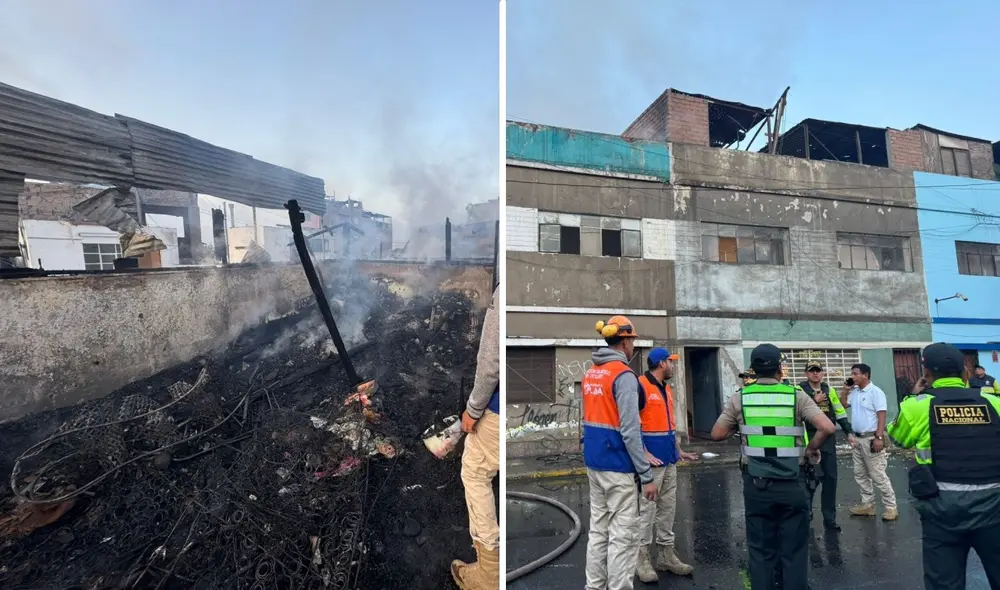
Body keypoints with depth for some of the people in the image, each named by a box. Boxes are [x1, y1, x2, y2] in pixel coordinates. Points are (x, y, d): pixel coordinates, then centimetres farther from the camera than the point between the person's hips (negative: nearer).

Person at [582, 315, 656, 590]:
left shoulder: (590, 373, 9)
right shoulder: (624, 375, -16)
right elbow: (629, 430, -20)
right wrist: (647, 475, -15)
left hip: (593, 462, 8)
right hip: (618, 465, -8)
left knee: (598, 530, 16)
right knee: (623, 535, 2)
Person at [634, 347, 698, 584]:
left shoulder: (667, 389, 15)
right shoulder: (640, 386, -14)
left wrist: (679, 451, 19)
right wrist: (643, 453, -22)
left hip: (669, 460, 9)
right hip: (652, 460, -9)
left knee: (668, 508, 14)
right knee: (647, 509, -3)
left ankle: (666, 554, 24)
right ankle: (642, 557, 8)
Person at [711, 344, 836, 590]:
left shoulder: (740, 398, -3)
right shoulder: (796, 396, -4)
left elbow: (717, 434, -2)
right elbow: (827, 428, -13)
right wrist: (812, 449, 4)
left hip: (756, 484, 1)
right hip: (791, 484, 0)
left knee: (761, 551, 12)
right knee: (794, 550, 13)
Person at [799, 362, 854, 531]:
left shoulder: (830, 390, 10)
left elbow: (840, 412, 15)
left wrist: (849, 432, 8)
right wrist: (814, 401, -19)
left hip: (828, 440, 5)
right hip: (809, 440, -5)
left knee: (830, 479, 9)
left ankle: (829, 518, 20)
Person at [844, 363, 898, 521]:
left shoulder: (875, 392, -12)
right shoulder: (854, 391, 9)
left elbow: (881, 416, -16)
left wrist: (879, 437, -22)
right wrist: (845, 390, 5)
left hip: (871, 438, -8)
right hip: (857, 438, 8)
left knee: (878, 475, -4)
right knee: (860, 474, 13)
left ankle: (891, 507, 7)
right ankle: (867, 504, 22)